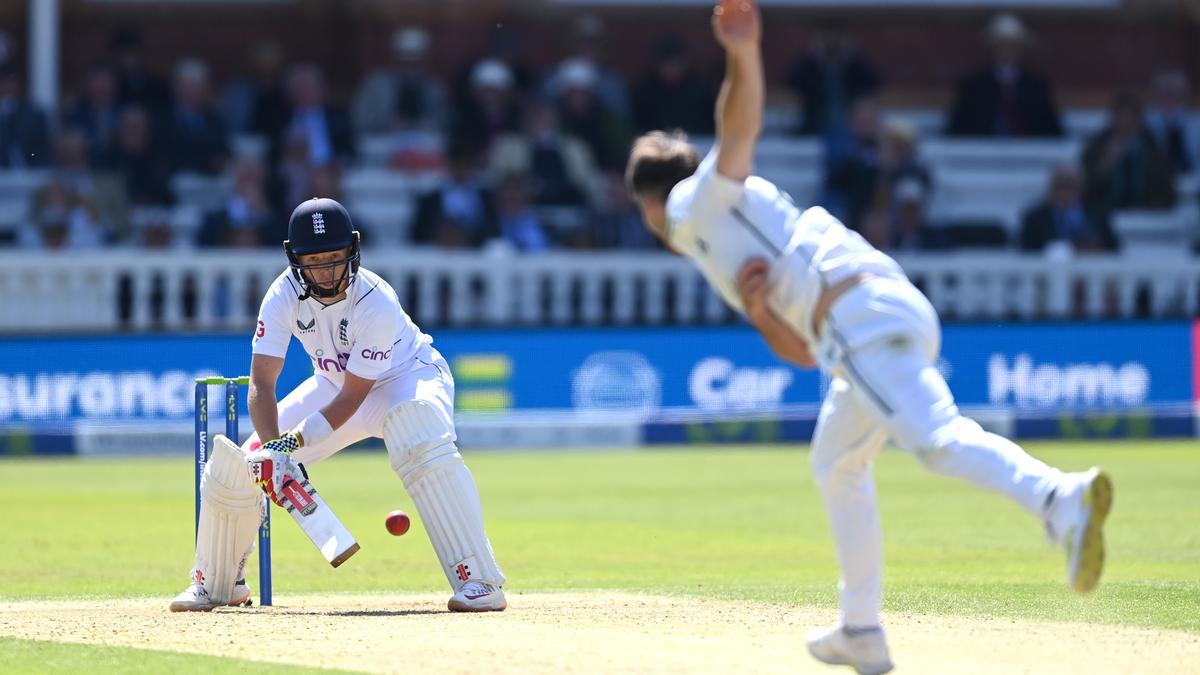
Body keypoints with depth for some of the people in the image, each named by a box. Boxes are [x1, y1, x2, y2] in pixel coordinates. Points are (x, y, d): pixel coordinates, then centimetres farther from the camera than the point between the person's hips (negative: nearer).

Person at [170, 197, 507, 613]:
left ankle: (478, 580, -39)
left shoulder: (376, 305, -33)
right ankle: (218, 583, 22)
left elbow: (352, 398, -28)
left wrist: (296, 441, -37)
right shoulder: (284, 296, -22)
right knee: (234, 466, -4)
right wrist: (272, 447, -40)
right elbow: (261, 384, -24)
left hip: (406, 377, -5)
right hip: (335, 383, 5)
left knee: (425, 448, -40)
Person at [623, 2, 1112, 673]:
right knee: (838, 466, 27)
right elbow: (800, 351, 25)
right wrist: (759, 310, 4)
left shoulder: (697, 203, 15)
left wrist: (744, 57, -24)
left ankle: (1060, 497, -52)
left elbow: (740, 131, -5)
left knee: (939, 439, -28)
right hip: (906, 311, 9)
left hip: (858, 314, -9)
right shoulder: (738, 245, 37)